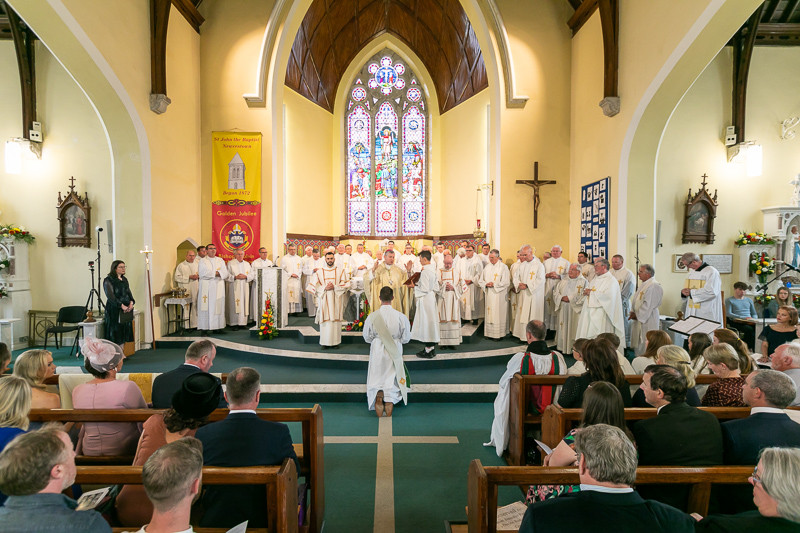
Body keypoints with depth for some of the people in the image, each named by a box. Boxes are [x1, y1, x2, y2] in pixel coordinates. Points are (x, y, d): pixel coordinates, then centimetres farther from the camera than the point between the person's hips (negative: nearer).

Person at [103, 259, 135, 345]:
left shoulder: (124, 280, 16)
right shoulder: (108, 280, -5)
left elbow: (129, 293, 13)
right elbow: (110, 296, -15)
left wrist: (131, 302, -8)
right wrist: (121, 305, -24)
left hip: (126, 311, 6)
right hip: (114, 311, -6)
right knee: (114, 334, -5)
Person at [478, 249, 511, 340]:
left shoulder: (503, 267, -6)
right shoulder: (487, 266, 10)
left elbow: (506, 283, -11)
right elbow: (480, 280, 11)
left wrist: (494, 284, -13)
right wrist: (486, 284, -9)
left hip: (499, 295, -5)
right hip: (488, 295, 5)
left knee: (498, 314, -2)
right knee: (489, 314, 7)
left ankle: (499, 334, 5)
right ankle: (489, 333, 15)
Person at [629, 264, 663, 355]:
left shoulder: (654, 286, -17)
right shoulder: (643, 285, 13)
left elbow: (648, 304, -21)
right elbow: (636, 299, 19)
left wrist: (637, 315, -14)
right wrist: (633, 312, 6)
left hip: (648, 321, -10)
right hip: (638, 318, 10)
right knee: (637, 344, 15)